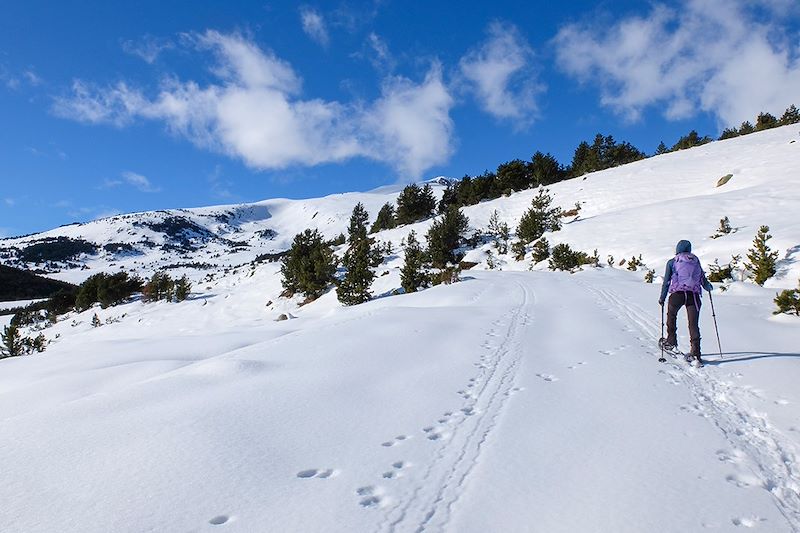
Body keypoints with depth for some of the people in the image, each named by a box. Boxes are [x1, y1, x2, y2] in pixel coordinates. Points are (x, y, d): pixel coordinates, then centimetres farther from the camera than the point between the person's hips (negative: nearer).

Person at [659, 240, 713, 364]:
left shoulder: (672, 262, 9)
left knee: (671, 315, 24)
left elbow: (666, 282, 5)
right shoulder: (696, 262, 16)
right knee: (694, 324, 1)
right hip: (694, 295, 2)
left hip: (678, 294, -2)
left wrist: (662, 298, 11)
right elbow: (703, 281, 17)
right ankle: (696, 353, -5)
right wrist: (709, 287, 40)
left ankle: (671, 342, 28)